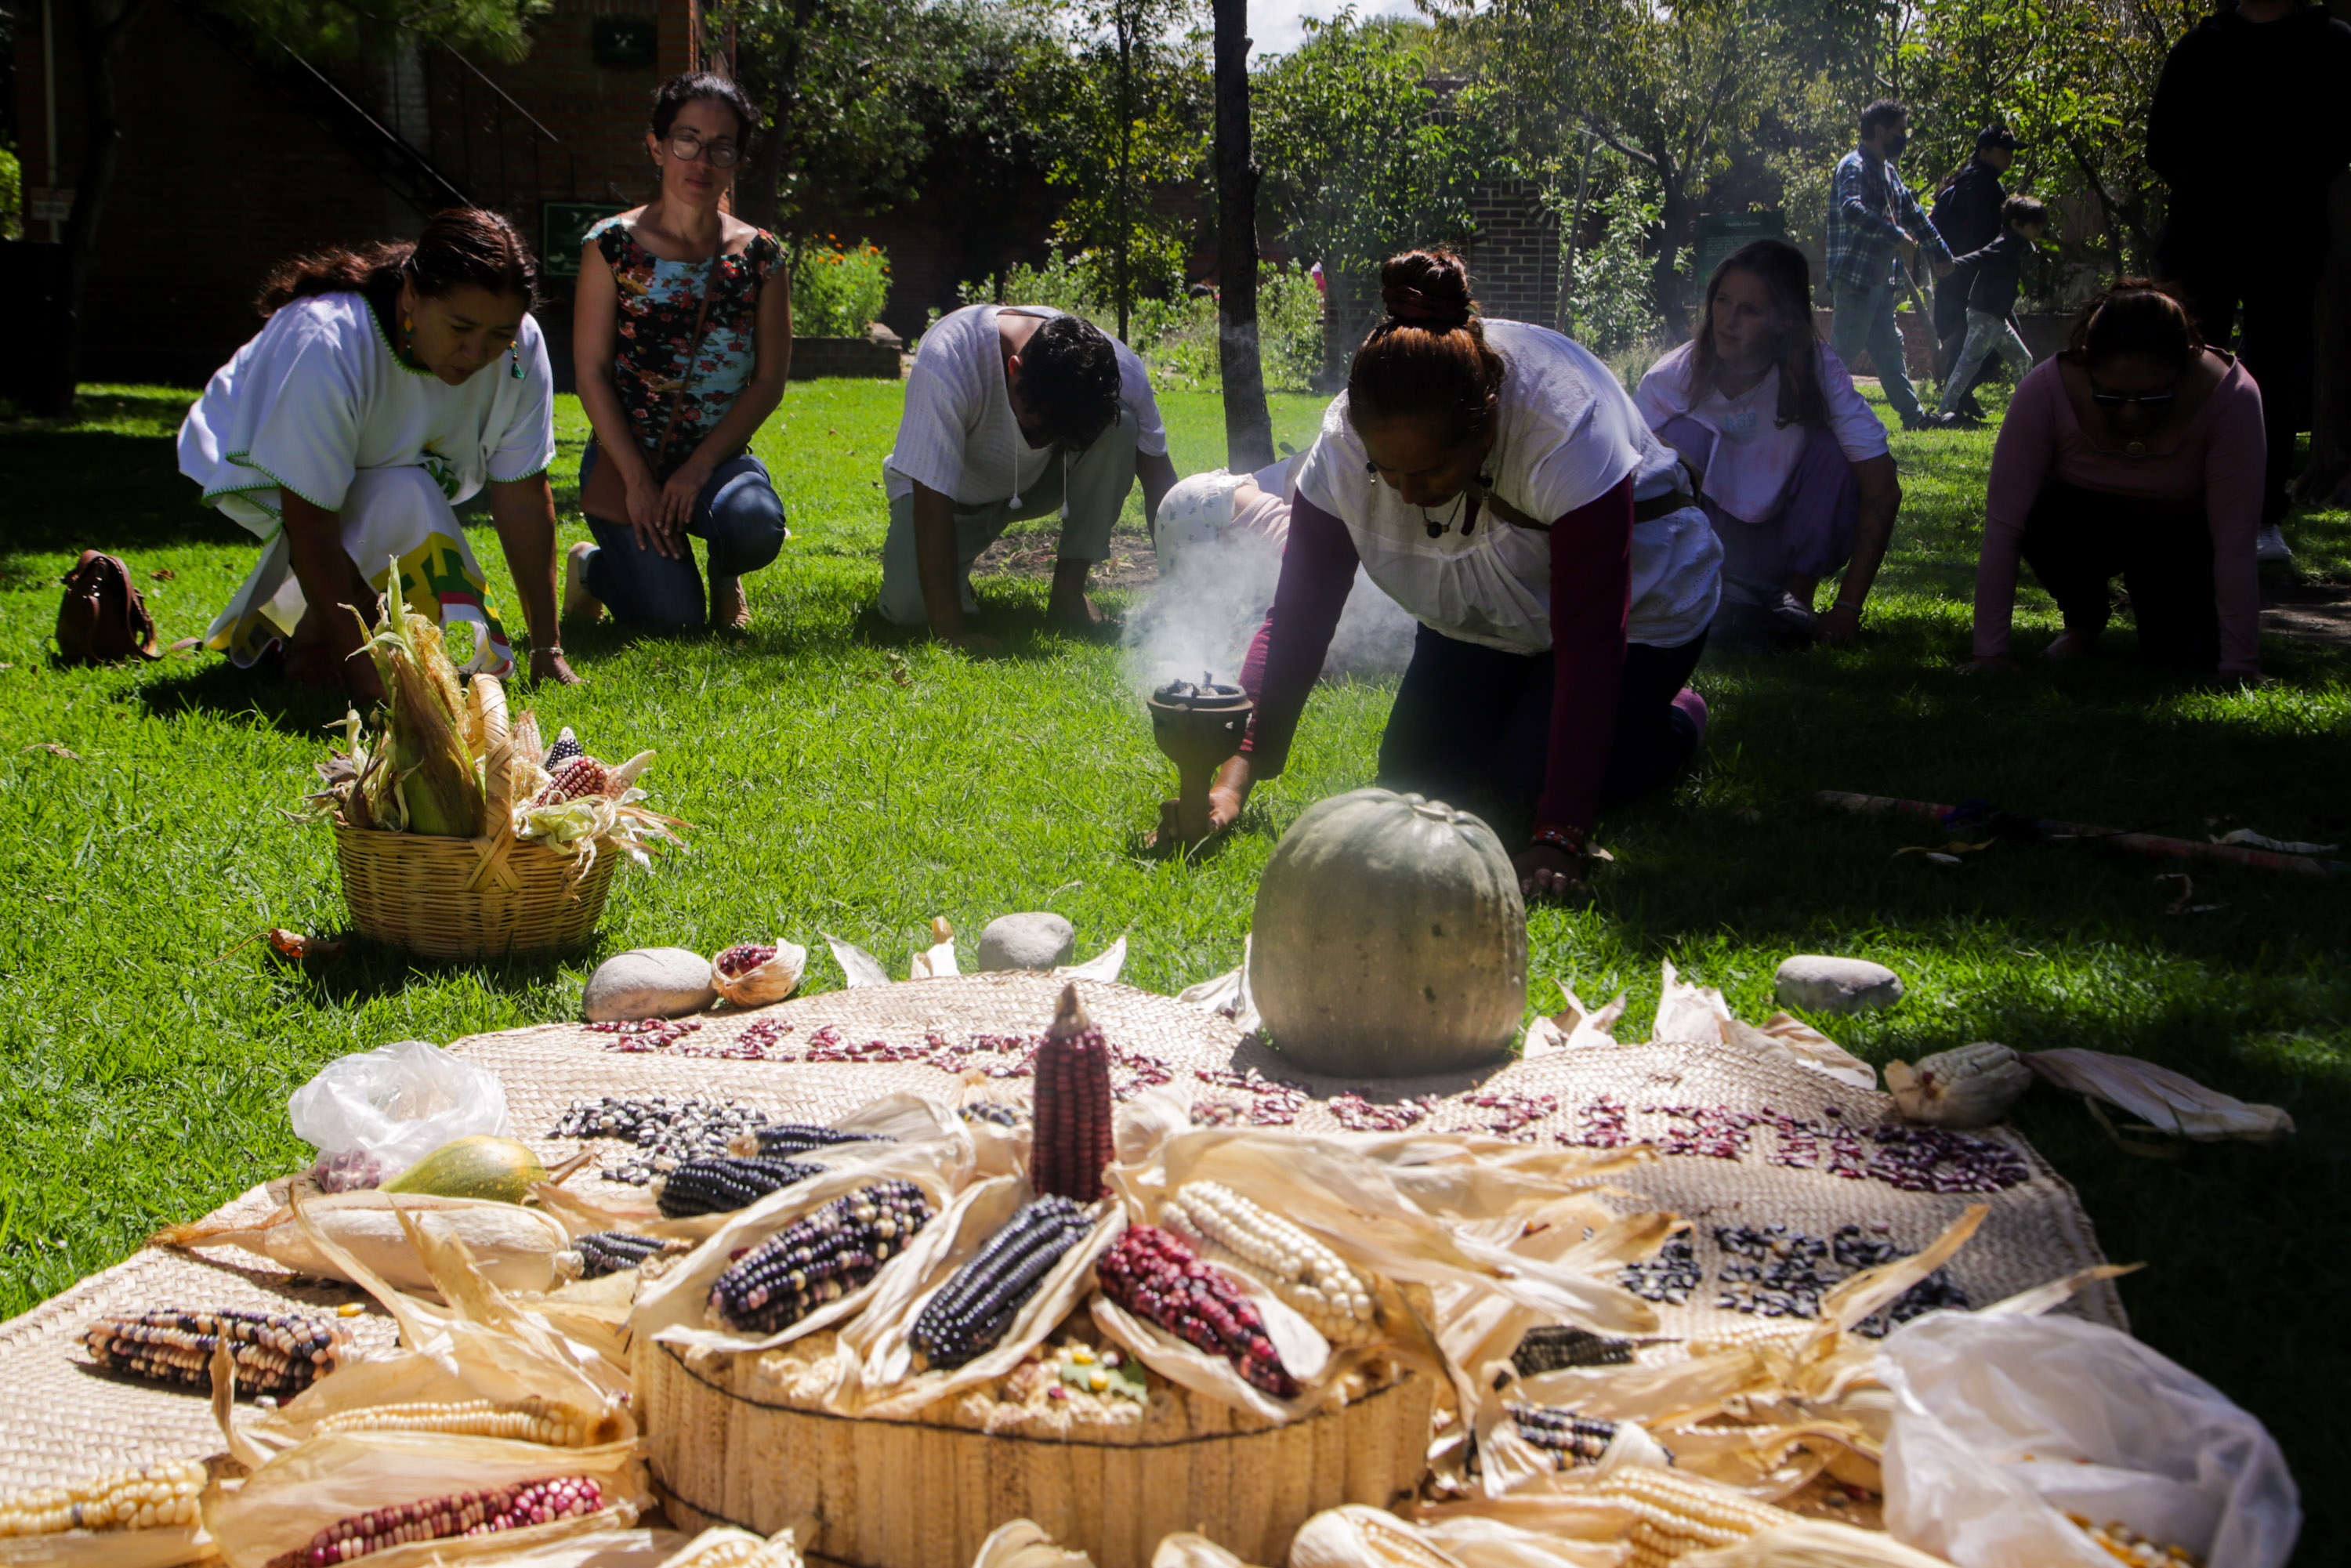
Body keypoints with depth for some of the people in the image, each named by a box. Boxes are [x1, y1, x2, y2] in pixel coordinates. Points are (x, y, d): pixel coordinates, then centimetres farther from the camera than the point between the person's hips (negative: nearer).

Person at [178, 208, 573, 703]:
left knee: (480, 662, -5)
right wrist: (362, 674, -41)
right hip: (258, 472, -5)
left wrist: (546, 652, -20)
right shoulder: (329, 346, -39)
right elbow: (310, 523, -38)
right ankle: (311, 637, -12)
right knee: (405, 497, -36)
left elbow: (524, 498, -20)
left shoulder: (521, 348, -25)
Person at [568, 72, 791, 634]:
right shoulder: (613, 244, -4)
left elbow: (769, 382, -1)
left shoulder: (760, 256, 1)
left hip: (719, 457, 2)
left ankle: (724, 574, 6)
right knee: (670, 616, -20)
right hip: (627, 457, -2)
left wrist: (698, 469, -13)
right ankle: (591, 566, 16)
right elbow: (591, 373, -6)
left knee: (756, 528, -33)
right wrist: (638, 479, -14)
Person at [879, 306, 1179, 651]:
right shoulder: (945, 361, -38)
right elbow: (931, 501, -37)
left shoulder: (1119, 369, -28)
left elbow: (1158, 479, -19)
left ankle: (1069, 590, -17)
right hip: (959, 491, -2)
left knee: (1121, 422, -28)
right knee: (908, 606, -29)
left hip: (1040, 481, 3)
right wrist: (951, 630, -40)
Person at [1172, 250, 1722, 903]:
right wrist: (1232, 779, -37)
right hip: (1485, 620, 5)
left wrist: (1560, 837, -45)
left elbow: (1590, 643, -41)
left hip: (1634, 602, -5)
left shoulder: (1568, 428, -40)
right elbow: (1296, 617, -24)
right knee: (1415, 781, -2)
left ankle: (1676, 719, 12)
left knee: (1529, 789, -17)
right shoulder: (1348, 441, -27)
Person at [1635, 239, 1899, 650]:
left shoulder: (1819, 373, -18)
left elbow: (1883, 492, -22)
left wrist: (1848, 608, -27)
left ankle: (1796, 596, -14)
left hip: (1780, 549, 1)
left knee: (1833, 446, -23)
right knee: (1685, 435, -25)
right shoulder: (1675, 376, -18)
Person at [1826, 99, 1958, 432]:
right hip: (1855, 277, -10)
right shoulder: (1854, 167, -12)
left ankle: (1912, 414, 17)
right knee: (1843, 348, -8)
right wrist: (1897, 235, -33)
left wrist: (1940, 252, 33)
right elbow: (1851, 210, -31)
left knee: (1889, 348, 12)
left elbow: (1913, 215, 30)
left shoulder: (1888, 172, 18)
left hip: (1881, 280, 10)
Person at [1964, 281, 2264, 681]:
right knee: (2041, 516, -32)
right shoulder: (2045, 390, -32)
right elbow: (2003, 525, -31)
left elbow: (2235, 544, -30)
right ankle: (2084, 619, -1)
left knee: (2187, 655, -22)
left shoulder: (2229, 394, -32)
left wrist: (2240, 667, -30)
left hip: (2181, 535, 0)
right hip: (2086, 526, 0)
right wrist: (1989, 651, -32)